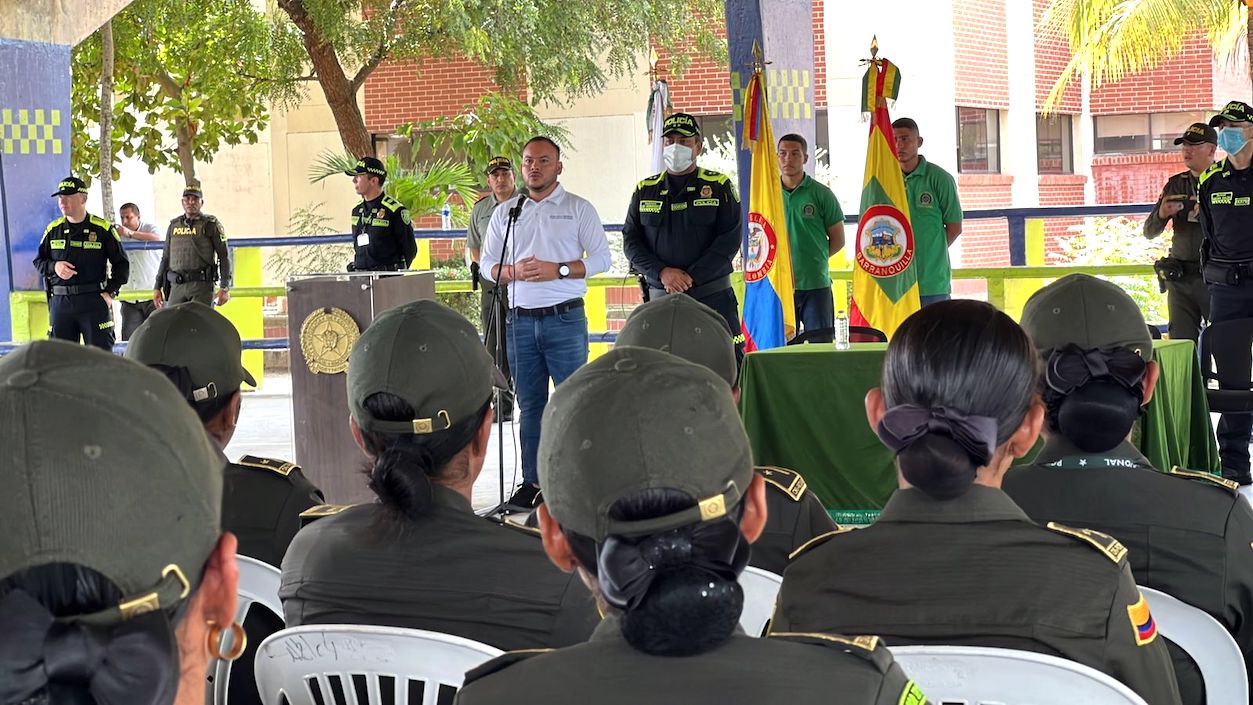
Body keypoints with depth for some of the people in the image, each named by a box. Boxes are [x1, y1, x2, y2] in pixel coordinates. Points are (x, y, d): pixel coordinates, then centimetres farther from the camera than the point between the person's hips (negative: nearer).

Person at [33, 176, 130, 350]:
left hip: (95, 302, -3)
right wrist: (54, 266, -5)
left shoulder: (102, 229, 1)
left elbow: (122, 264, 5)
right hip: (60, 302, 3)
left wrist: (109, 292, -6)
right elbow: (38, 261, 17)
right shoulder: (53, 229, 11)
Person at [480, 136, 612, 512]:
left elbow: (601, 258, 0)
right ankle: (532, 482, 11)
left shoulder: (578, 208, 4)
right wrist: (513, 272, -8)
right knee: (530, 404, 6)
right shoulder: (505, 213, 14)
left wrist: (558, 269, -13)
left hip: (565, 317, -3)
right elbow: (487, 264, 13)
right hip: (520, 321, 3)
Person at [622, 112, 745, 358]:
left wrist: (690, 278, -13)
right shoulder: (645, 190, 13)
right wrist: (662, 273, -11)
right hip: (659, 299, 2)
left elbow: (730, 239, -3)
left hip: (713, 298, -2)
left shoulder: (718, 186, 5)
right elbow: (630, 240, 7)